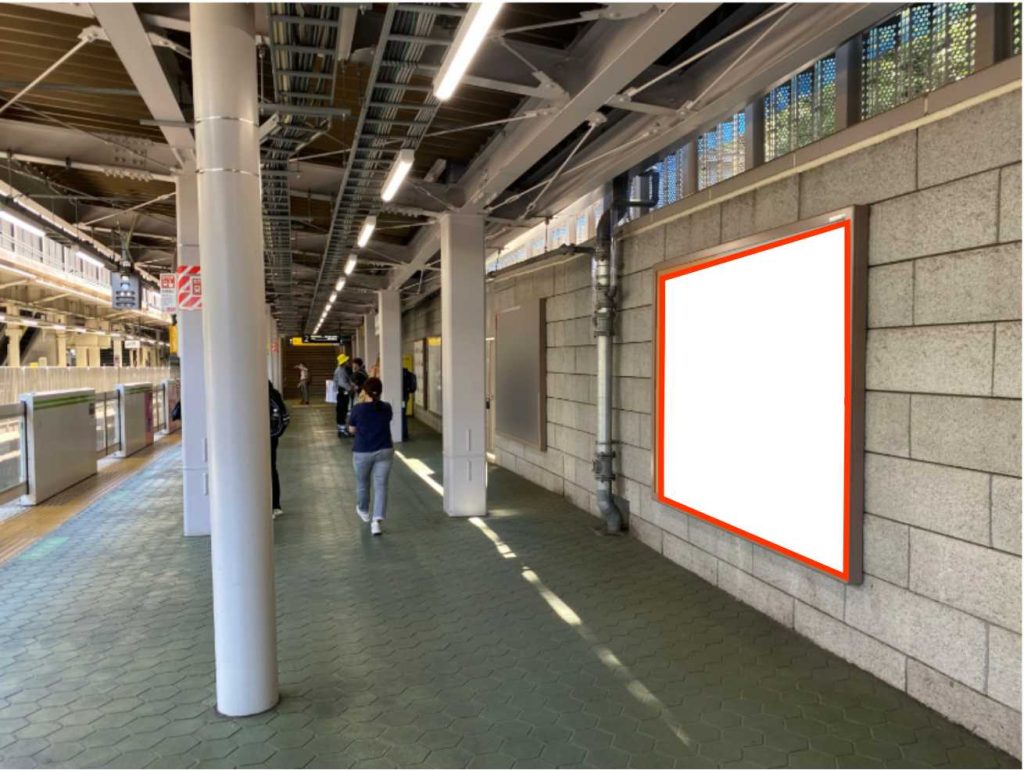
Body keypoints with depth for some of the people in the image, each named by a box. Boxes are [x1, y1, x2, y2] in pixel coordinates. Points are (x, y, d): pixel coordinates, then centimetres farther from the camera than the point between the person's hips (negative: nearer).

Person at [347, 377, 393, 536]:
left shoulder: (357, 409, -12)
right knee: (381, 485, 1)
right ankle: (378, 519, -12)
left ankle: (363, 511, 44)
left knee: (362, 483, 21)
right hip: (384, 451, 1)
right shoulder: (386, 408, -4)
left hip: (362, 452, -1)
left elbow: (351, 428, 2)